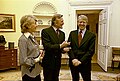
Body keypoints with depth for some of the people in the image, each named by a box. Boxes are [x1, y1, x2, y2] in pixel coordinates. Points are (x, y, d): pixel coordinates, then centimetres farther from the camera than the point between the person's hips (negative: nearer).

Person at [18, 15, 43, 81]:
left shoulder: (31, 37, 5)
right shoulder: (23, 39, -20)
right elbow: (23, 60, -22)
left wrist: (39, 52, -1)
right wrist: (37, 60, -15)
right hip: (29, 73, -8)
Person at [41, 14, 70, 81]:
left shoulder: (62, 33, 9)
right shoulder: (45, 31, -11)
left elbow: (61, 47, 13)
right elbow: (47, 47, -21)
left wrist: (64, 49, -10)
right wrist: (60, 46, -27)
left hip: (57, 62, 6)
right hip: (48, 62, -6)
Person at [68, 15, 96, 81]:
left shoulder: (91, 35, -3)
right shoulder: (72, 33, 5)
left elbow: (91, 51, -8)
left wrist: (81, 61, -15)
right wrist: (73, 59, -12)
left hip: (85, 63, -2)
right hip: (73, 62, 2)